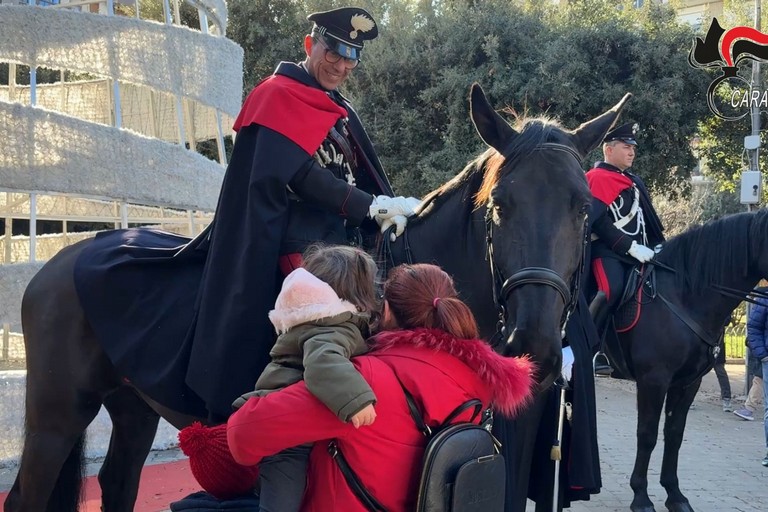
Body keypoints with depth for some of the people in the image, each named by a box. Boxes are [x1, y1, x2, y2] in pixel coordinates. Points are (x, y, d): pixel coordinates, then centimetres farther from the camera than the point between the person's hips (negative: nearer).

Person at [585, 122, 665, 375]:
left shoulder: (635, 182, 22)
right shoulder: (597, 178, -5)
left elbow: (649, 221, 23)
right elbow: (598, 222, -15)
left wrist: (659, 248, 5)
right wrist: (631, 247, -20)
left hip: (635, 253, 9)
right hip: (606, 250, -9)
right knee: (612, 290, -31)